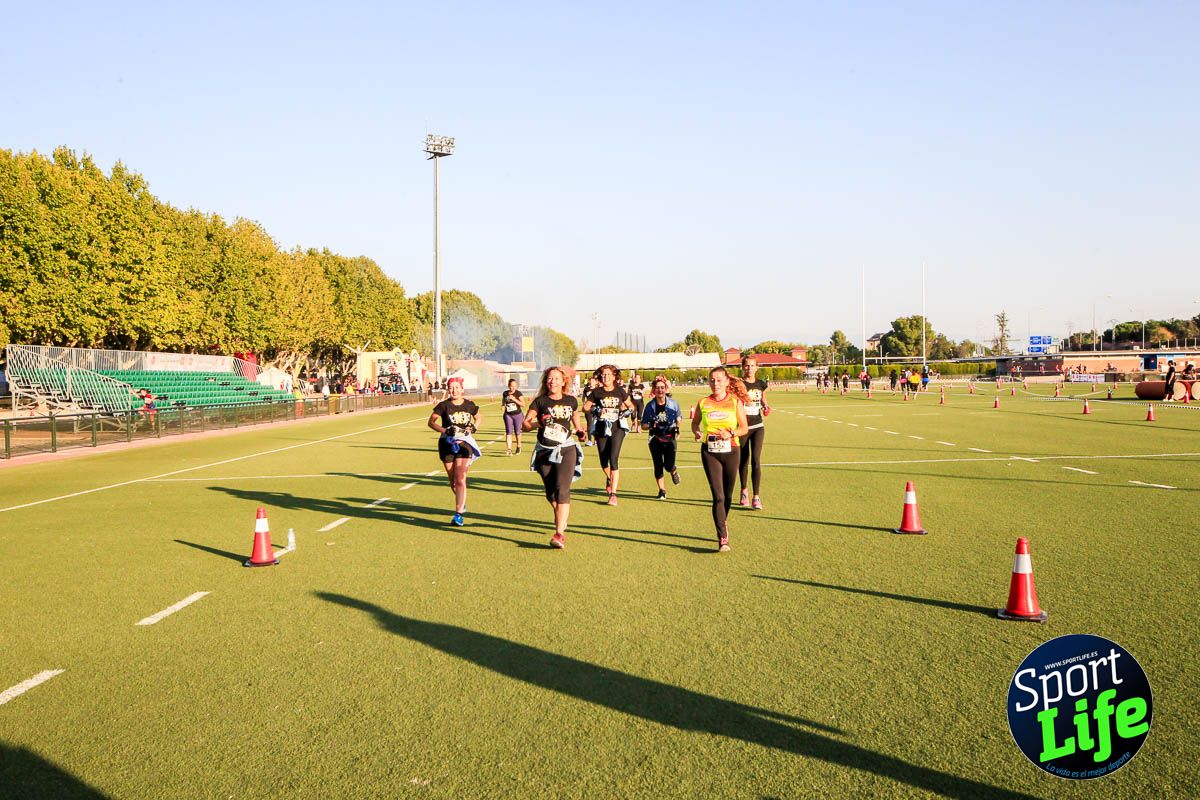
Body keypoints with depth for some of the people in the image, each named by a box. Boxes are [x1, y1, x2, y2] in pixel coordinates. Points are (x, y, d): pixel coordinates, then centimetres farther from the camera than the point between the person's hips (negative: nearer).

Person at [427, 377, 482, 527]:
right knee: (453, 481, 8)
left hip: (464, 443, 0)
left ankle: (459, 514, -12)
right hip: (447, 444, 1)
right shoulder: (444, 405, -4)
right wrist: (445, 430, -15)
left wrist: (474, 427, 0)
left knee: (460, 479, -13)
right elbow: (431, 421, 0)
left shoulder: (469, 405, 2)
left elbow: (478, 418, 21)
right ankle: (462, 502, 39)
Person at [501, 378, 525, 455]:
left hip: (518, 415, -2)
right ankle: (509, 449, -12)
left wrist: (514, 399, -25)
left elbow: (523, 404, -16)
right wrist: (502, 405, 3)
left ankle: (518, 446, 33)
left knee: (517, 432, 9)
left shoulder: (518, 393, -8)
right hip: (508, 415, 2)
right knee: (509, 432, -9)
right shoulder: (505, 393, 3)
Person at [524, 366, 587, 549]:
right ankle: (562, 516, 42)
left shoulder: (571, 401, 7)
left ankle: (560, 534, -19)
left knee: (562, 491, -17)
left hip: (566, 450, -1)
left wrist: (580, 431, 4)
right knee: (550, 494, 11)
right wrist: (539, 423, -18)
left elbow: (577, 419, 23)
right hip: (544, 451, 1)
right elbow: (525, 423, 1)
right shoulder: (540, 402, 2)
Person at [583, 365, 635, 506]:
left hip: (617, 428, -2)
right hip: (601, 429, 2)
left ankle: (613, 494, -12)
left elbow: (631, 406, 16)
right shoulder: (597, 392, 2)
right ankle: (609, 479, 46)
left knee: (614, 459, -13)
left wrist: (627, 411, -6)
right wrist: (594, 410, -12)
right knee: (603, 460, 10)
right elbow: (585, 407, 7)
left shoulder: (620, 391, 3)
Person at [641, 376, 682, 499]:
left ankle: (674, 472, 29)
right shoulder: (650, 406, -5)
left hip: (670, 438, -1)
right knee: (658, 466, 3)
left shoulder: (673, 403, -4)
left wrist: (677, 429, -4)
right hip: (655, 439, 1)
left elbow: (678, 419, 13)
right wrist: (650, 426, -20)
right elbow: (643, 424, 1)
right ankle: (662, 490, 20)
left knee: (668, 465, -9)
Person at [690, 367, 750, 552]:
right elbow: (695, 423, 16)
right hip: (709, 452, -1)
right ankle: (723, 538, -9)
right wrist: (697, 432, -6)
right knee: (718, 496, -10)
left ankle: (723, 523, 39)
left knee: (727, 495, 11)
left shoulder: (736, 402, 0)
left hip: (730, 451, 1)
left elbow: (744, 428, 3)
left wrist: (731, 433, -16)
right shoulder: (703, 403, 2)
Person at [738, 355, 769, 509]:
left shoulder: (761, 384, 5)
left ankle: (756, 497, -8)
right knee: (743, 461, 11)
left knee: (756, 460, -10)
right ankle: (744, 491, 34)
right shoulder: (738, 384, -8)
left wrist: (765, 407, 2)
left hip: (757, 427, 2)